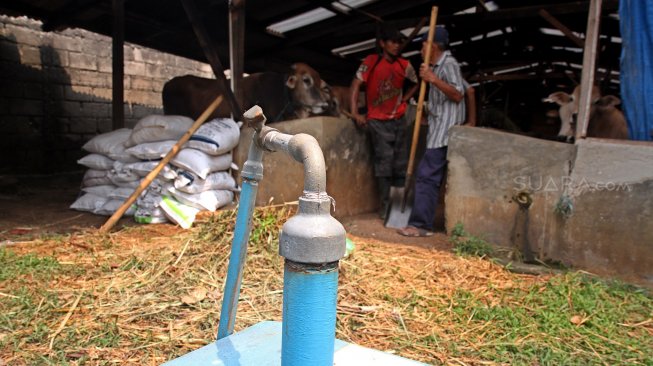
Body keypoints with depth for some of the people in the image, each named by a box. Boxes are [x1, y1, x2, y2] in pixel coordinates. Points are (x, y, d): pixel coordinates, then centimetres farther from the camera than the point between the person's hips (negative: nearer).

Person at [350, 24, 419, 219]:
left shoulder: (404, 65, 4)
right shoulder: (372, 61, -7)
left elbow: (416, 84, 20)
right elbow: (356, 84, -12)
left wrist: (403, 100, 7)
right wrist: (355, 113, -20)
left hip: (398, 120, 4)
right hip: (378, 121, -4)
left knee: (401, 164, 6)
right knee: (384, 162, -7)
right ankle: (385, 206, -1)